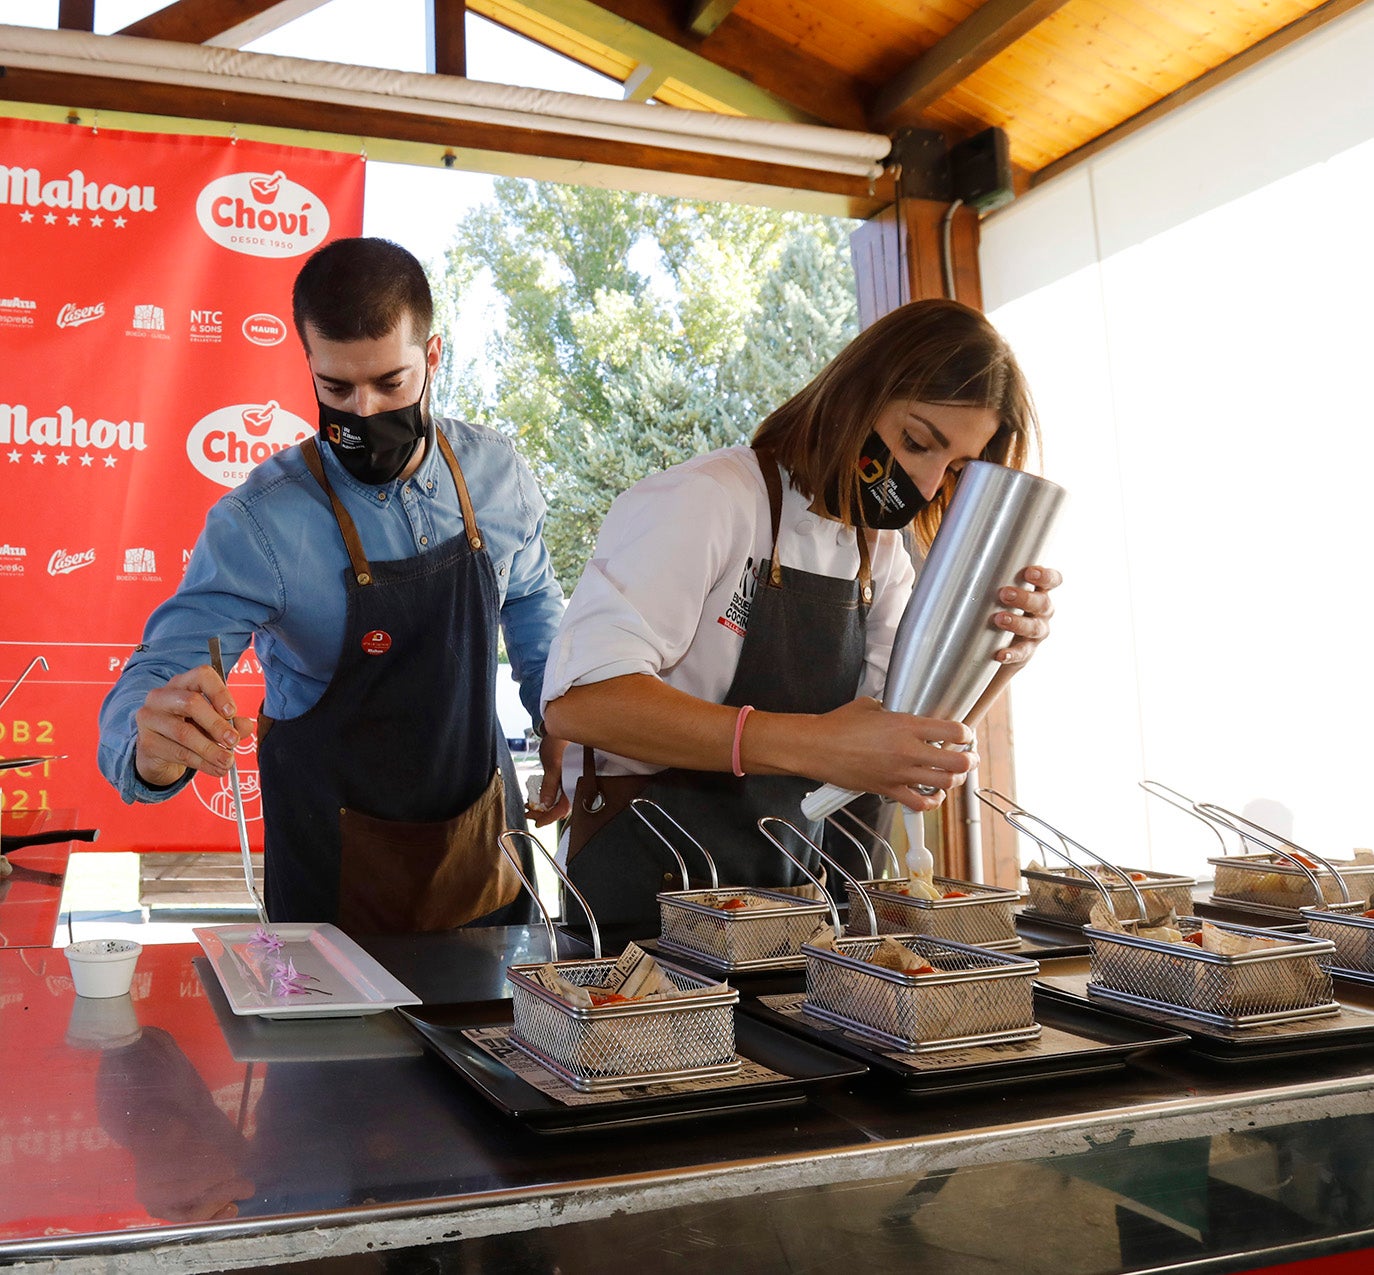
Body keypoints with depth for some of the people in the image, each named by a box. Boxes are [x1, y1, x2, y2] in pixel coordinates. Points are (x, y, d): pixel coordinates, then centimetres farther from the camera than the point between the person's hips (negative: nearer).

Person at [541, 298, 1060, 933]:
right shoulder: (705, 502, -16)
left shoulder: (883, 552, 10)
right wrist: (810, 745, -37)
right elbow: (579, 700, -29)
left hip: (792, 899, 6)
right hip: (651, 898, -5)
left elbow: (907, 748, 2)